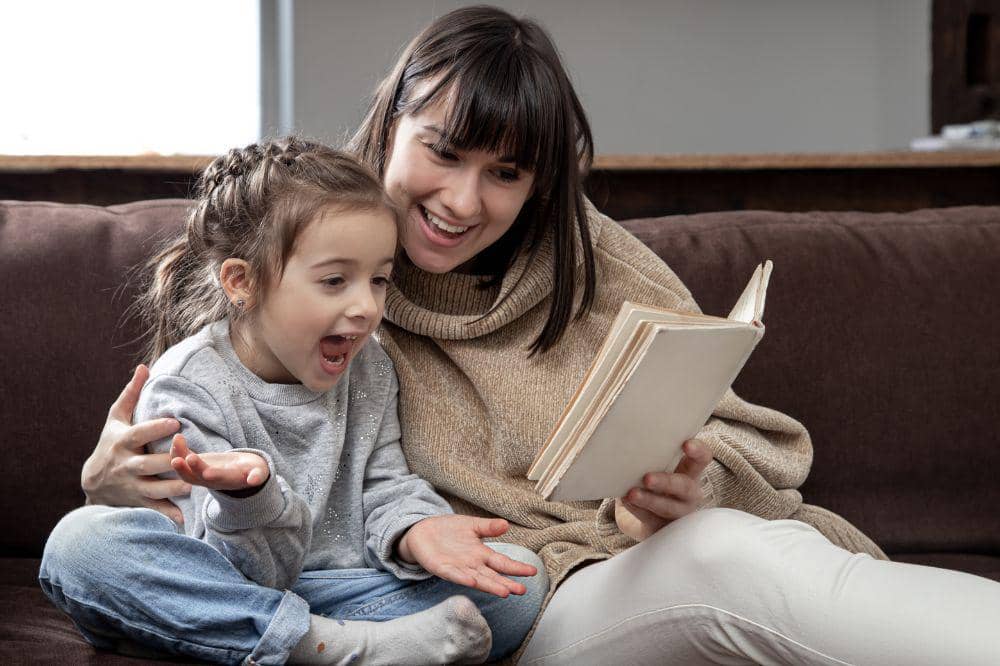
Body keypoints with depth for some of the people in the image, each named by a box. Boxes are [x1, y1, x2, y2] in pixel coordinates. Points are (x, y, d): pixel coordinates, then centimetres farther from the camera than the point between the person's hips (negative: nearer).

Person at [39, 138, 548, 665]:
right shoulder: (188, 387, -13)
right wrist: (251, 494, -41)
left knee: (521, 576, -14)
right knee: (78, 542, -34)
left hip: (343, 591, 4)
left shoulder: (368, 370, 4)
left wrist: (413, 530, -21)